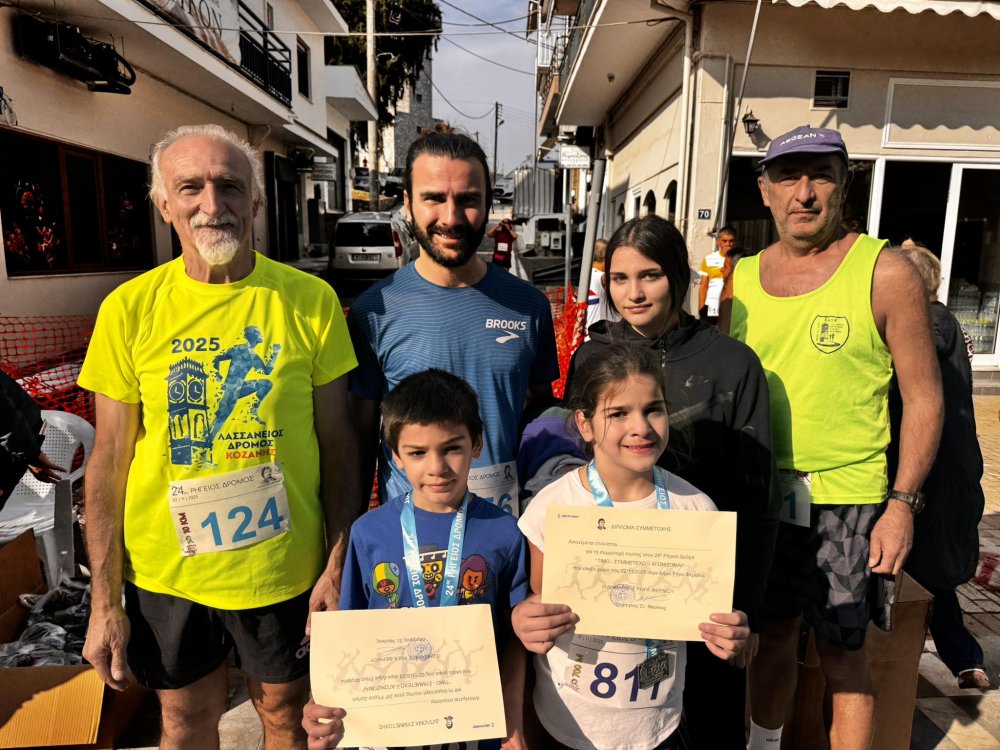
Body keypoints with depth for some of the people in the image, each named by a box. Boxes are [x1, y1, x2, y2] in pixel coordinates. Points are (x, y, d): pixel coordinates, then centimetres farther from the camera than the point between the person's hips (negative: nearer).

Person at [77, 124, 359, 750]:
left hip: (284, 565, -1)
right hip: (165, 570, 1)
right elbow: (110, 461, -3)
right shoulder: (129, 309, -8)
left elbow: (337, 443, -6)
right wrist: (105, 602, -1)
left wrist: (337, 566, -6)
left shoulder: (310, 300, -10)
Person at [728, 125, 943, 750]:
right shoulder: (740, 278, 5)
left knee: (843, 652, 7)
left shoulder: (886, 273, -6)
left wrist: (903, 502, -10)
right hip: (760, 492, 4)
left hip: (846, 497, -3)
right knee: (774, 634, 18)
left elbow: (924, 397, -5)